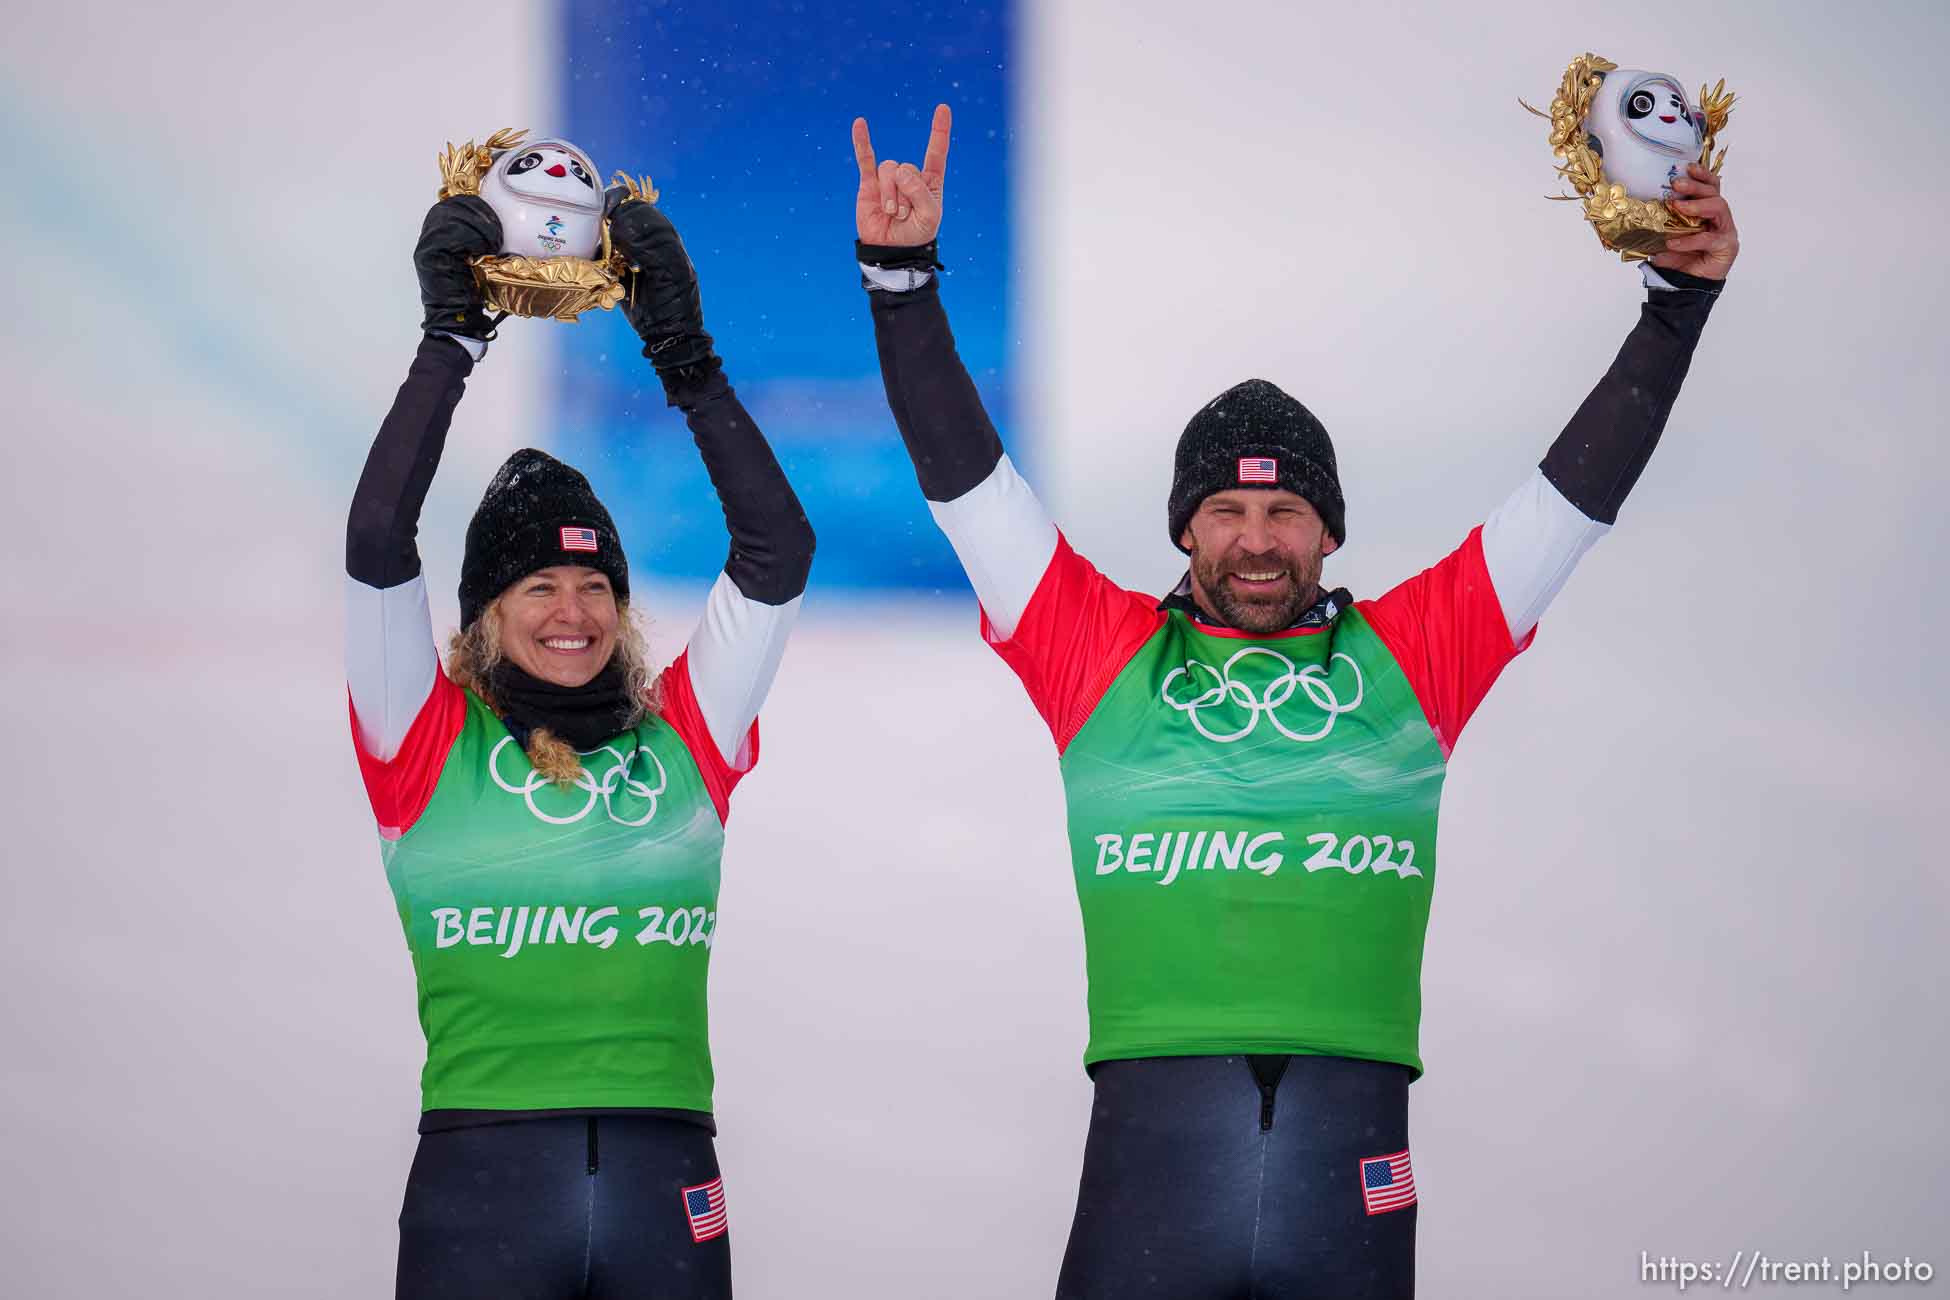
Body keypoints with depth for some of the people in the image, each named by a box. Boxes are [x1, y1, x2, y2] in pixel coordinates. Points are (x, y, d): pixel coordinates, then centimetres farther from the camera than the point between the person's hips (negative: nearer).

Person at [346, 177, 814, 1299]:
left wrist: (683, 353, 4)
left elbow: (777, 547, 9)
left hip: (666, 1182, 2)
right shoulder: (432, 744, 8)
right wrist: (451, 341, -2)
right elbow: (377, 543, -3)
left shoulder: (682, 739, 13)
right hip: (481, 1175, -2)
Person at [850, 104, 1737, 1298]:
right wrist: (903, 281, 5)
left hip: (1350, 1157, 1)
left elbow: (1577, 493, 15)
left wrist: (1681, 301, 12)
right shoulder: (1102, 653, 13)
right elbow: (965, 479, 11)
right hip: (1152, 1149, -1)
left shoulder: (1409, 656, 14)